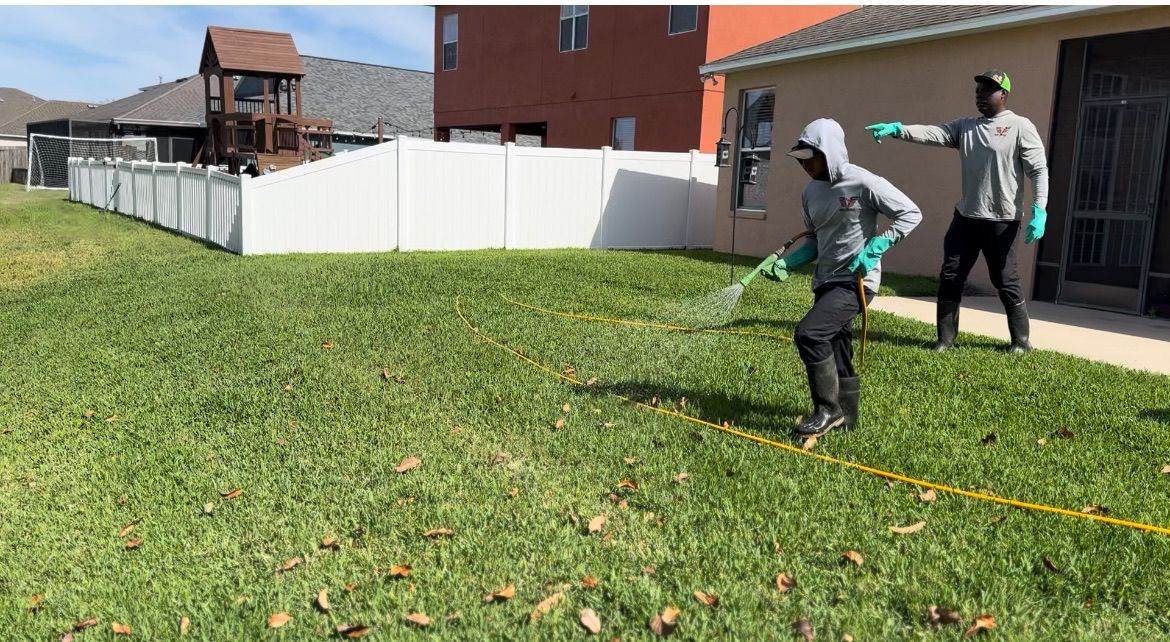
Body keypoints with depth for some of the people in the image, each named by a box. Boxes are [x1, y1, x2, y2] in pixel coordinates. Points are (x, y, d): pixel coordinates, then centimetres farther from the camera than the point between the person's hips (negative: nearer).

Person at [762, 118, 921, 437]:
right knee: (837, 353, 12)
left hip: (856, 281, -8)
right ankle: (846, 418, 27)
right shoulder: (811, 192, 7)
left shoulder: (863, 183, -15)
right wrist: (787, 264, 1)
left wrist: (873, 250, -19)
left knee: (808, 333, -21)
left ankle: (829, 411, -6)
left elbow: (911, 214, -10)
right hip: (825, 282, 8)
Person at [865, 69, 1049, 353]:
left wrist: (1039, 213, -18)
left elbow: (1039, 171, -8)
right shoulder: (965, 126, 9)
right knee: (950, 277, 4)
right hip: (965, 217, 5)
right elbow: (933, 133, -7)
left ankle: (1021, 340, 18)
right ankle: (945, 339, 13)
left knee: (1006, 282, 3)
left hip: (1001, 222, -5)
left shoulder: (1020, 127, -5)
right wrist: (897, 128, -25)